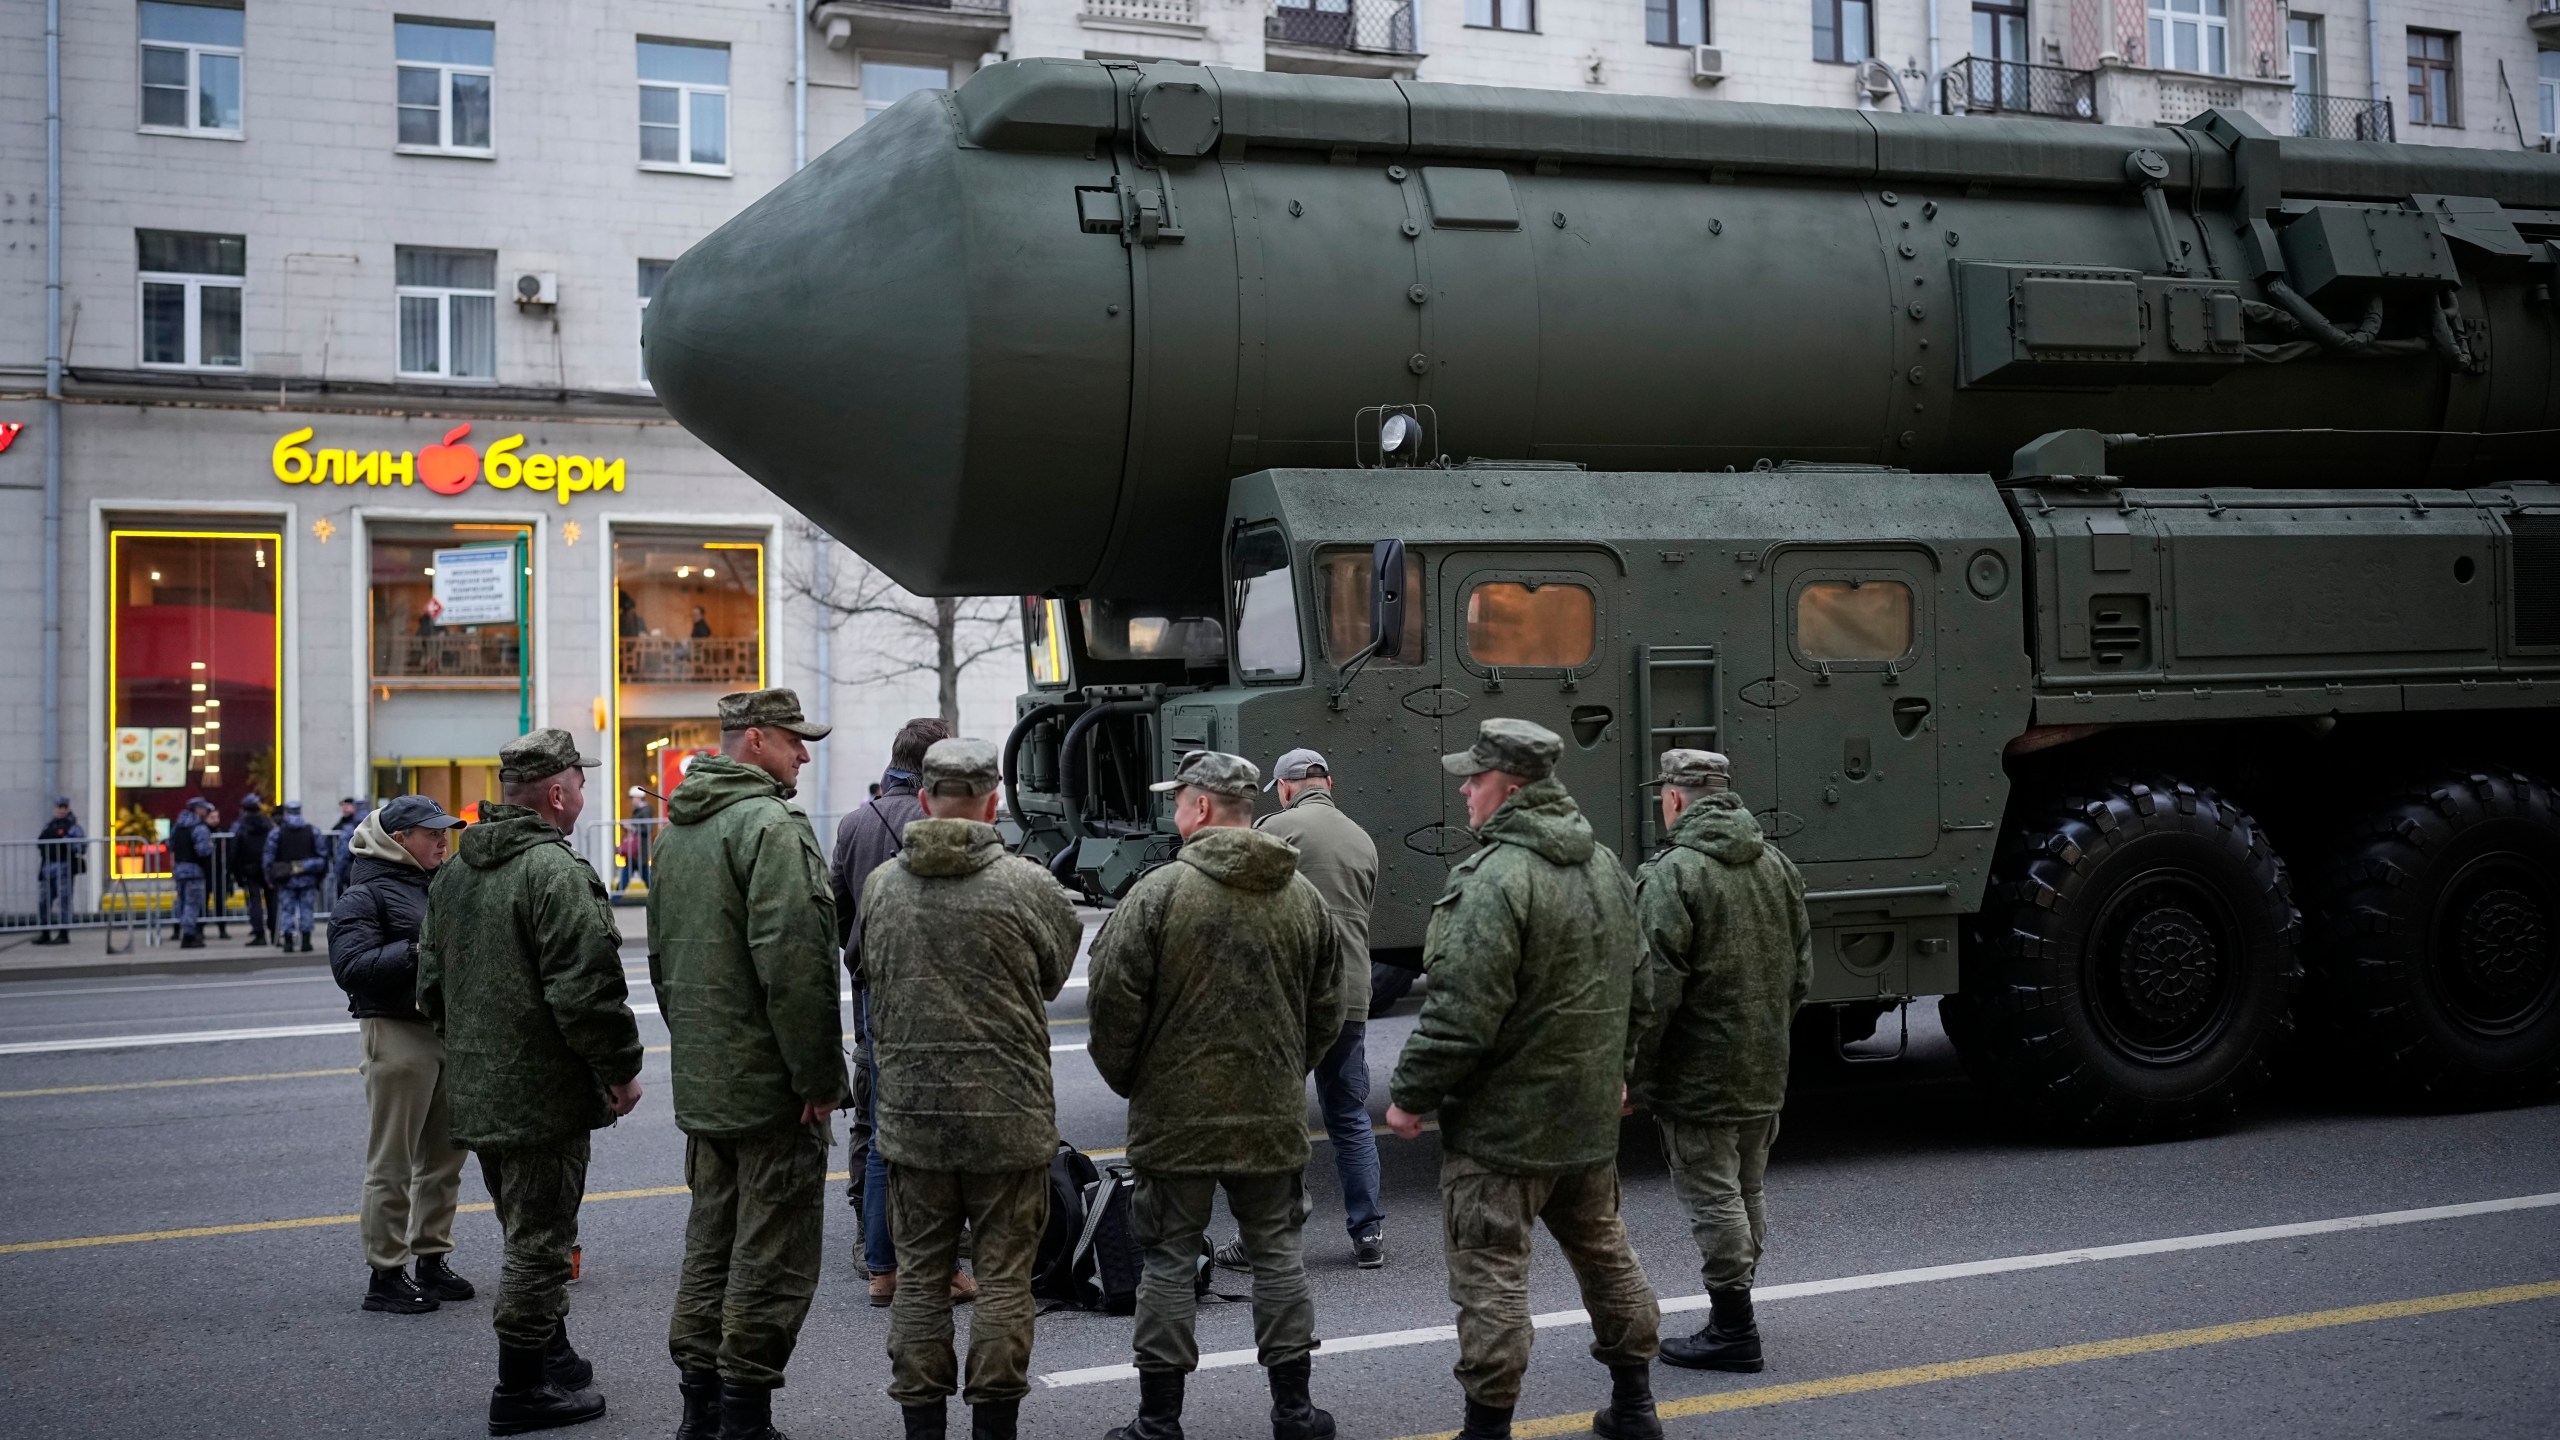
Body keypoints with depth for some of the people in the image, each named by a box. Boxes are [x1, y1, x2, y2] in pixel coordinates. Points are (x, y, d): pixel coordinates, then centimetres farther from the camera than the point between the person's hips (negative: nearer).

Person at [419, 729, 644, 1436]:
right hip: (543, 1098, -9)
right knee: (539, 1244, 0)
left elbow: (431, 984, 19)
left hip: (476, 1092, 9)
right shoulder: (555, 871, -19)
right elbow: (586, 991, -24)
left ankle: (551, 1357, 35)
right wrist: (621, 1069, -13)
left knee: (528, 1235, 22)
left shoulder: (453, 874, 11)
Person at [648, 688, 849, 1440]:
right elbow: (792, 961, -23)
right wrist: (819, 1076, -18)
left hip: (700, 1082, 9)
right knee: (771, 1254, -1)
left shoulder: (680, 827, 15)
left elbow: (662, 952, 21)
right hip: (768, 1082, -9)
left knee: (710, 1242, 17)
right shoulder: (771, 825, -16)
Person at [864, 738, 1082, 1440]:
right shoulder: (1026, 886, -11)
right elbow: (1058, 973, 3)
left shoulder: (881, 884, 0)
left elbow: (868, 975, 10)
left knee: (922, 1276, 12)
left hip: (910, 1113, 3)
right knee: (1004, 1278, 7)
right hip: (1009, 1116, -3)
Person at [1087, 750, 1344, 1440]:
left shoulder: (1160, 890, -13)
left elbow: (1112, 998, -13)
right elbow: (1327, 1008, 8)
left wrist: (1126, 1078, 3)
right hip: (1274, 1116, 4)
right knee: (1277, 1253, 13)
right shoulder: (1303, 895, 2)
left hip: (1174, 1115, -4)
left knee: (1170, 1260, 5)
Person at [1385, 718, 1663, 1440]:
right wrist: (1615, 1070, 28)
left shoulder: (1498, 877, -22)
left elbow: (1462, 1011, -24)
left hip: (1502, 1118, -9)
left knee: (1490, 1272, -1)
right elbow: (1636, 988, 17)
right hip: (1590, 1112, 9)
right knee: (1601, 1247, 20)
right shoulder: (1605, 865, 8)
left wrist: (1411, 1094, -13)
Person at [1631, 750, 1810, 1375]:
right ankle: (1733, 1317, 27)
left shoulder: (1673, 875, -17)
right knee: (1745, 1195, 17)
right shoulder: (1777, 865, 9)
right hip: (1765, 1076, 8)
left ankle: (1732, 1329, 4)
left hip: (1699, 1076, -8)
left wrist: (1634, 1071, -13)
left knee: (1712, 1199, 0)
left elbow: (1657, 991, -21)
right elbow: (1800, 975, 15)